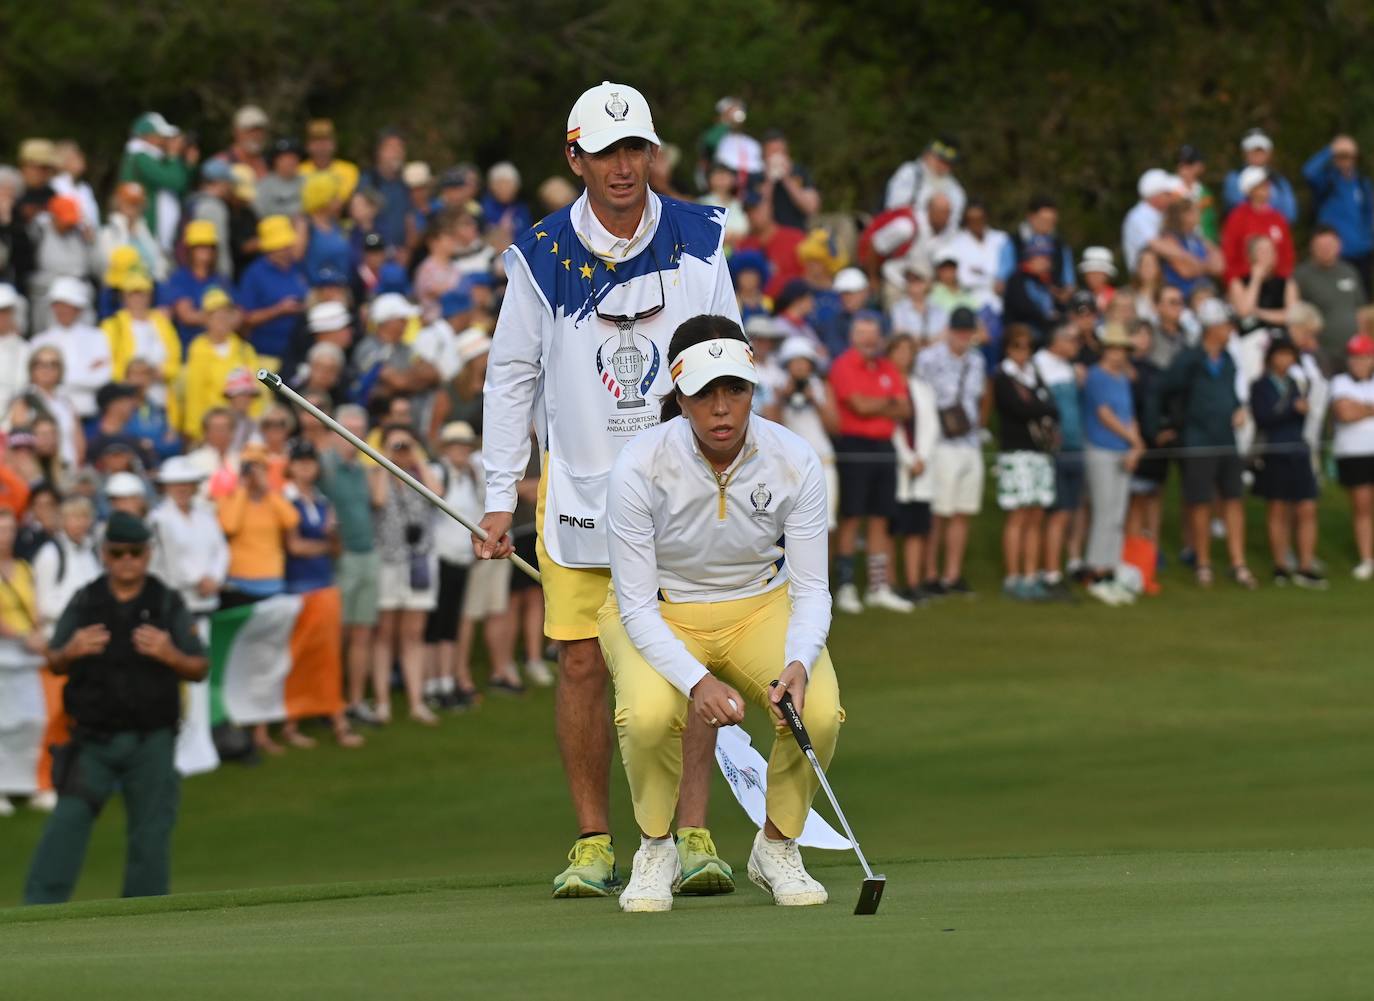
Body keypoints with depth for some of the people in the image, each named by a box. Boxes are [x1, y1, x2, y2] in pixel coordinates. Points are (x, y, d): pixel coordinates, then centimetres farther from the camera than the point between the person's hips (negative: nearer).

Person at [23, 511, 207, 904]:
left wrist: (170, 655, -20)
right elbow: (54, 664, 7)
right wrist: (71, 652, -17)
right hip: (93, 738, 0)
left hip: (150, 742, 0)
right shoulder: (84, 602, 3)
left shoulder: (168, 604, 1)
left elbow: (199, 669, 1)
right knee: (66, 826, -10)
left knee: (150, 835, 3)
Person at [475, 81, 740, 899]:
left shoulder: (698, 242, 1)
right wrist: (500, 496, 2)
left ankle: (694, 833, -5)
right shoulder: (543, 257, -1)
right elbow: (512, 377, 5)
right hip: (580, 485, 0)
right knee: (583, 663, -2)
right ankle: (593, 843, 6)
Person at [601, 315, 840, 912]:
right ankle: (655, 851, -7)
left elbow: (811, 589, -12)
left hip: (761, 606, 2)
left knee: (818, 708, -29)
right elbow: (636, 606, -21)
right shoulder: (639, 468, -25)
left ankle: (776, 849, -1)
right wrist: (697, 680, -38)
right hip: (657, 614, -2)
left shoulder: (794, 463, -18)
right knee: (650, 712, -36)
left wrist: (797, 664, -34)